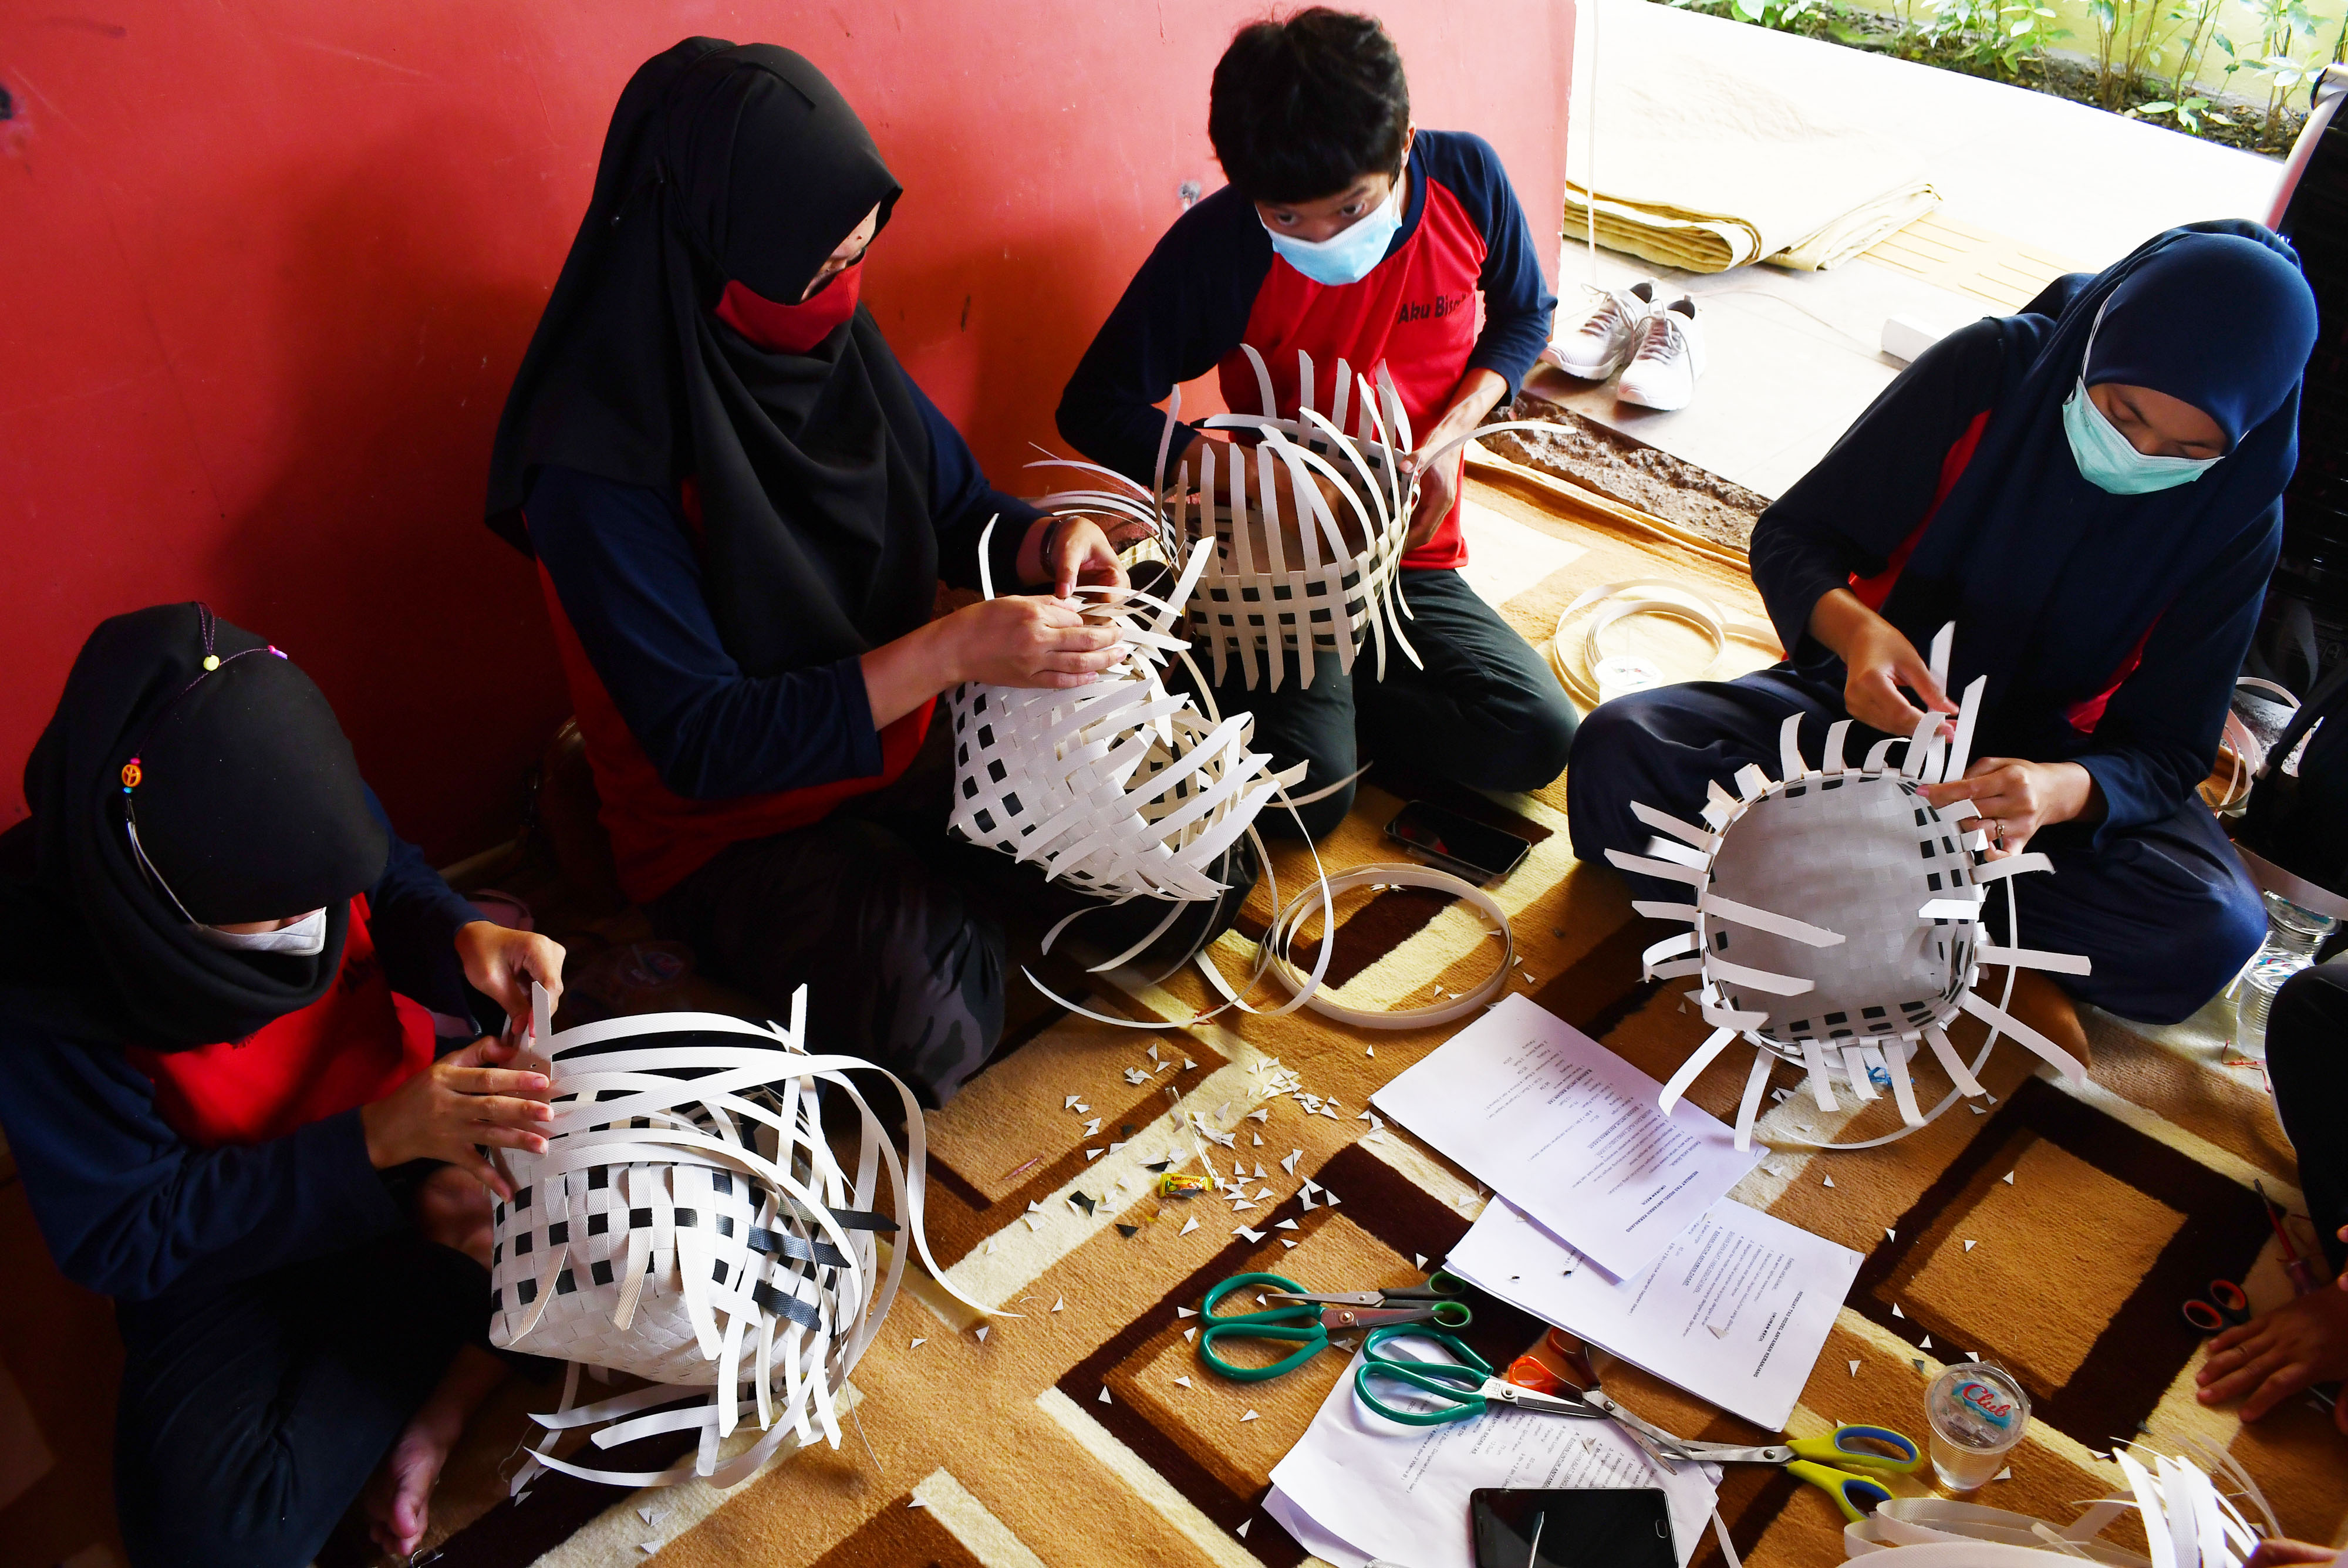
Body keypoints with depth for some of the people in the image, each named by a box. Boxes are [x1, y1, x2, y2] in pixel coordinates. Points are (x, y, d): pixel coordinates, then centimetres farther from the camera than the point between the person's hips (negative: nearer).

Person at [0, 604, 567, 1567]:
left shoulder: (294, 791, -19)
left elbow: (394, 883, 3)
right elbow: (118, 1241, -21)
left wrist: (464, 936, -21)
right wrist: (377, 1142, -30)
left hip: (408, 1103, 4)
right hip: (219, 1237, -4)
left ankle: (445, 1385, -9)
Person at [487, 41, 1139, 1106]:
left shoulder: (836, 342, -6)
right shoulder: (597, 465, -25)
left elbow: (964, 511, 8)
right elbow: (701, 740, -25)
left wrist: (1048, 541, -16)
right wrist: (952, 650, -32)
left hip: (911, 748, 6)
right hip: (730, 822, -6)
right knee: (940, 1017, -32)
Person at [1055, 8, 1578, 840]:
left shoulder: (1467, 177, -10)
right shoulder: (1217, 244, -19)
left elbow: (1523, 316, 8)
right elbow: (1095, 406, -14)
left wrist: (1446, 436, -11)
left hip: (1415, 554, 4)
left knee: (1540, 738, -14)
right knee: (1304, 799, -23)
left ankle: (1338, 693, 5)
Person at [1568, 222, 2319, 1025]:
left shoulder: (2236, 515, -11)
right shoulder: (1988, 371, -14)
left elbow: (2167, 749, -10)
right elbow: (1790, 536, -10)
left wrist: (2064, 790, -35)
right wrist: (1853, 629, -34)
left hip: (2048, 765, 1)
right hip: (1871, 703, -1)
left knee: (2213, 934, -31)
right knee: (1620, 748, -28)